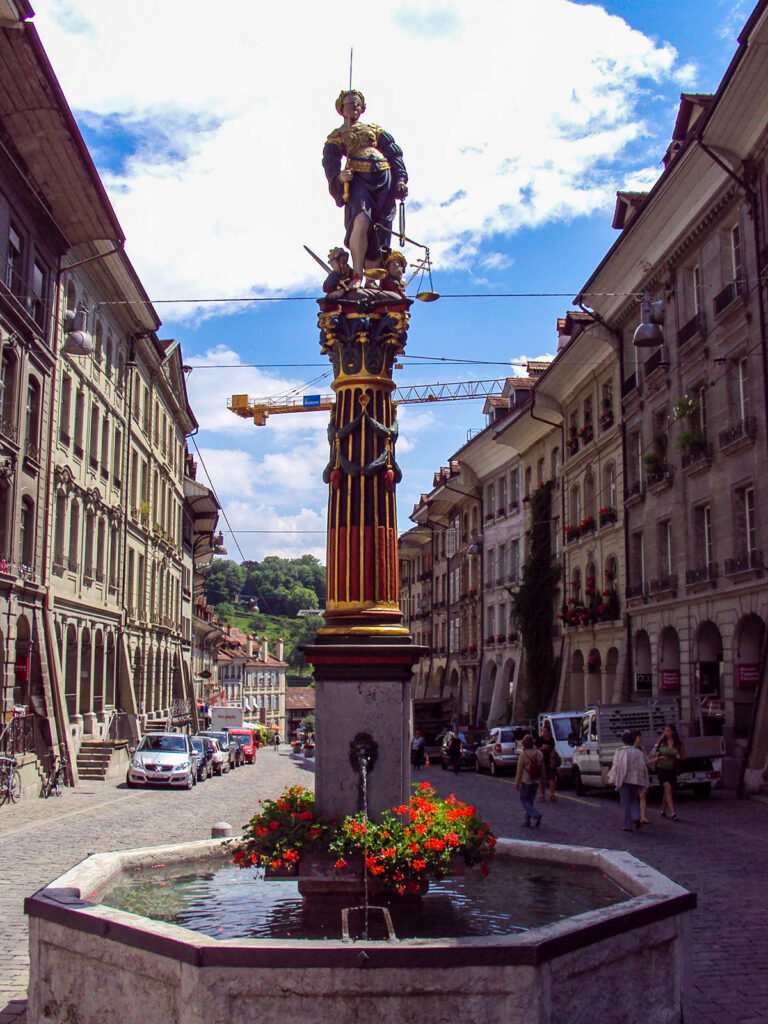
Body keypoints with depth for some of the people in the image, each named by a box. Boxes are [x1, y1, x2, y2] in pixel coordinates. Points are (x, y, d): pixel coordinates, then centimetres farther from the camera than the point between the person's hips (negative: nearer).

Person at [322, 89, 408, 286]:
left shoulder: (375, 130, 30)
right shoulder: (336, 136, 24)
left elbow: (395, 154, 21)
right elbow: (330, 162, 7)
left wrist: (400, 179, 4)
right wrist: (339, 176, -17)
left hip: (384, 180, 3)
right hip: (358, 179, -3)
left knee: (380, 235, -7)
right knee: (361, 220, -31)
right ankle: (356, 277, -33)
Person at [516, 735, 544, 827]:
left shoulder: (523, 754, -16)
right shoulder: (539, 753, -3)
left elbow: (519, 770, -10)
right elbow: (542, 768, 7)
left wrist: (516, 783, -2)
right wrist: (542, 778, 21)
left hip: (526, 781, -5)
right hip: (536, 781, 5)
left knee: (524, 800, 7)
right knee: (530, 800, 16)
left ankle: (536, 815, -14)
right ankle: (527, 821, 18)